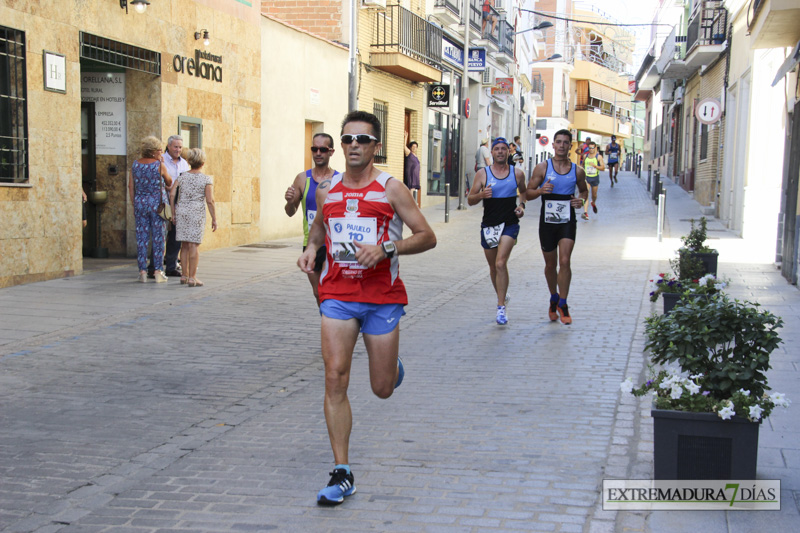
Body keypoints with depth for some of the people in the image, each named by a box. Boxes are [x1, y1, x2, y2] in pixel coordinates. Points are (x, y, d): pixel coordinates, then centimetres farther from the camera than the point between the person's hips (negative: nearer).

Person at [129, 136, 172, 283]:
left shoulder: (135, 164, 3)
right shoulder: (160, 165, -7)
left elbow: (131, 186, 6)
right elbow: (169, 183, 6)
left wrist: (134, 205, 13)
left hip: (140, 204, 3)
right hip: (157, 204, -3)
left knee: (141, 238, 6)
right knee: (158, 238, 3)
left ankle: (142, 271, 5)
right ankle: (158, 272, 2)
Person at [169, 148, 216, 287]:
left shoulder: (182, 176, 7)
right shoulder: (207, 179, -4)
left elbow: (172, 194, 2)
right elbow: (210, 200, -9)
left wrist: (173, 212, 10)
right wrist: (214, 219, -3)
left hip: (181, 210, 4)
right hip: (197, 212, -4)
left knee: (185, 245, 14)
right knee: (194, 245, -2)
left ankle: (184, 275, 20)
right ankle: (192, 278, -3)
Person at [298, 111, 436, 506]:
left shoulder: (391, 189, -4)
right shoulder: (326, 191, 7)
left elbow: (427, 237, -4)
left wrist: (386, 248, -19)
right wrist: (311, 247, 6)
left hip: (382, 298, -2)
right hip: (337, 295, 2)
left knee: (383, 389, 6)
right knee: (335, 380, -11)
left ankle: (393, 367, 47)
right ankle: (342, 474, -3)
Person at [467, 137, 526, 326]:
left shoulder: (517, 173, 3)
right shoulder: (483, 173, 1)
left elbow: (525, 192, 22)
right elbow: (470, 200, 3)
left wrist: (522, 206, 2)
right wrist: (481, 195, -18)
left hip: (510, 224, -2)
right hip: (489, 224, 2)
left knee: (500, 263, -18)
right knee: (493, 267, 13)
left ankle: (501, 308, -14)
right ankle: (502, 295, 39)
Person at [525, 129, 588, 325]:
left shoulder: (577, 171, 3)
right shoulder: (542, 168, -1)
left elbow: (584, 190, 21)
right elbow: (528, 193, 0)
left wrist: (581, 200, -2)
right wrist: (541, 190, -21)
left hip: (567, 222, 0)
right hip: (547, 221, 0)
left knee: (565, 262, -14)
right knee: (550, 265, 11)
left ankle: (563, 305, -3)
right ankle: (554, 299, 34)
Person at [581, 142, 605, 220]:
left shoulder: (598, 157, -7)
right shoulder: (585, 156, 3)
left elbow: (603, 168, -13)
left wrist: (594, 165, -25)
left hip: (595, 178, 0)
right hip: (586, 178, 0)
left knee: (594, 195, 17)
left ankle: (593, 203, 56)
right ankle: (585, 213, -27)